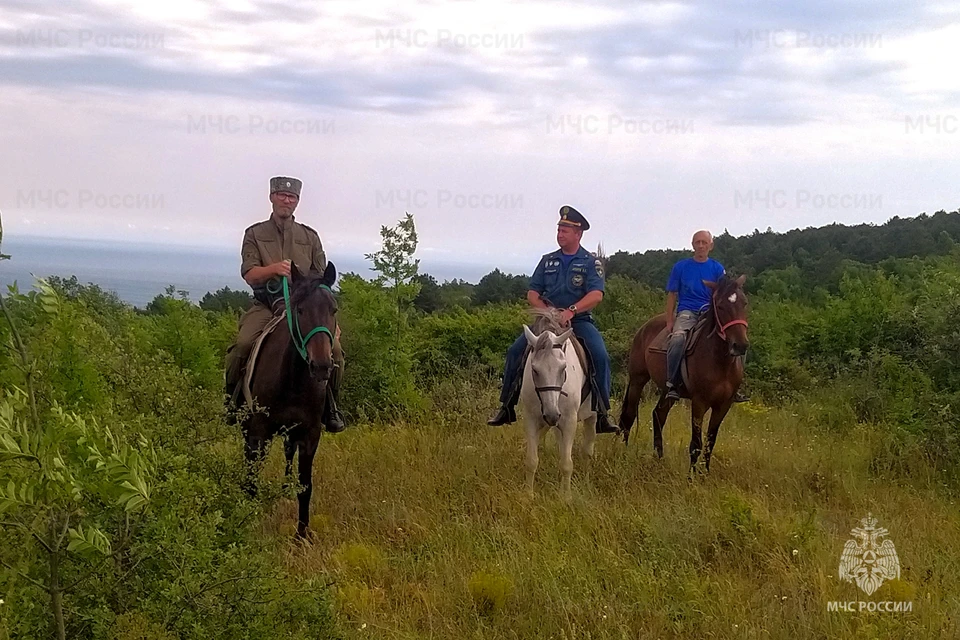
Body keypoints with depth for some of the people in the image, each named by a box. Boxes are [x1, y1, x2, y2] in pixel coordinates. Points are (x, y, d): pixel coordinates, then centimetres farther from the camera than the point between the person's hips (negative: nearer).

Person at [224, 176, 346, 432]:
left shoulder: (310, 236, 16)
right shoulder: (255, 234, 10)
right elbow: (249, 275, -3)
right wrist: (274, 268, -24)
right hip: (265, 307, -1)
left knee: (333, 347, -23)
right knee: (242, 345, -29)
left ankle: (330, 406, -2)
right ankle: (233, 399, -4)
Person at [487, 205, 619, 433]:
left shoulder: (590, 263, 0)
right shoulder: (548, 261, 12)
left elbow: (596, 295, -15)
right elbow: (532, 293, 10)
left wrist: (571, 310, -29)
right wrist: (544, 308, -11)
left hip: (579, 321, -3)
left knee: (600, 355, -27)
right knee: (515, 351, -12)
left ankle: (602, 414, -20)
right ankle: (506, 408, -3)